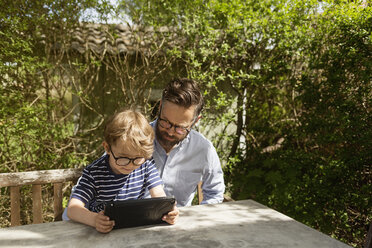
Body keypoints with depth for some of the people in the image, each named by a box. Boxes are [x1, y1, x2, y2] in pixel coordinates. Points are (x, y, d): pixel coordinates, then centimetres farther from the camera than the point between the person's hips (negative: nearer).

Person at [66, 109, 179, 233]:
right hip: (102, 233, -1)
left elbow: (158, 195, -9)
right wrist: (94, 219, -40)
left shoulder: (146, 164, -6)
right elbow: (72, 209, -20)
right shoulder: (94, 173, -14)